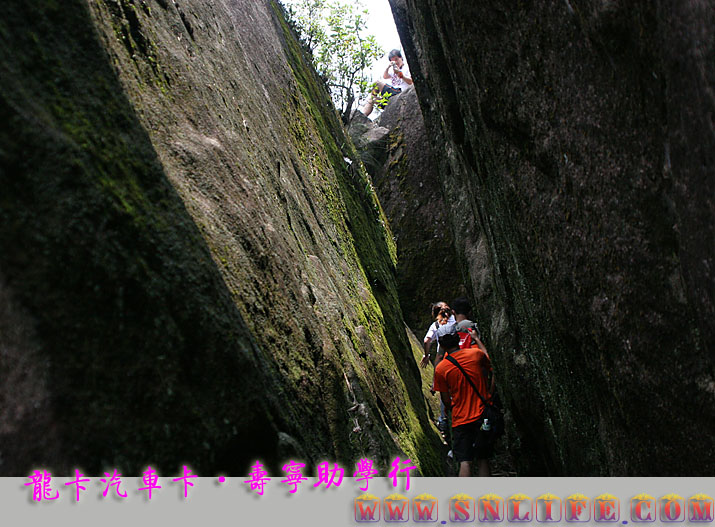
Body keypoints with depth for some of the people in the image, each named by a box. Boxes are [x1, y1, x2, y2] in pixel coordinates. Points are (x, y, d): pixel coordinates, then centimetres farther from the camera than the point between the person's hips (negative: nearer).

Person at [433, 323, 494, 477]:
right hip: (482, 417, 2)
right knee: (483, 460, 10)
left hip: (460, 420, -2)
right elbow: (489, 363, 21)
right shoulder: (476, 354, -5)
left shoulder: (440, 369, -7)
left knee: (465, 462, -1)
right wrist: (476, 339, 30)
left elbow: (446, 402, 0)